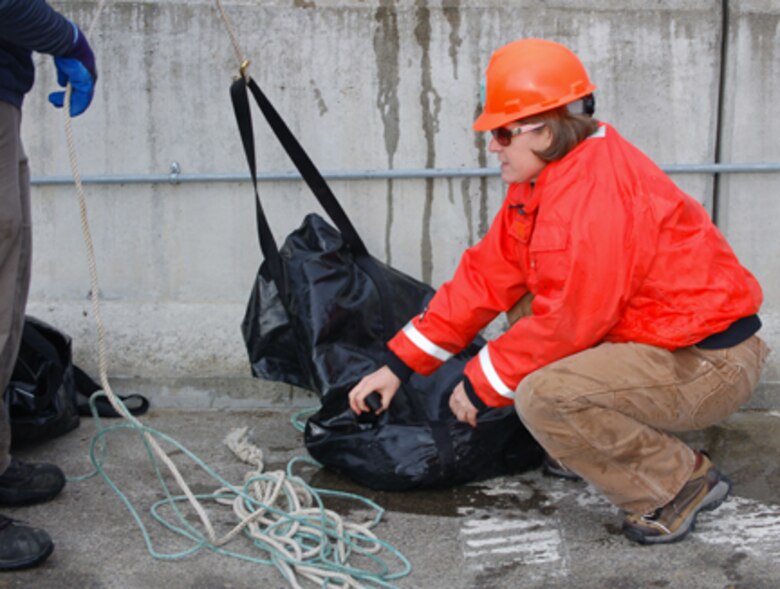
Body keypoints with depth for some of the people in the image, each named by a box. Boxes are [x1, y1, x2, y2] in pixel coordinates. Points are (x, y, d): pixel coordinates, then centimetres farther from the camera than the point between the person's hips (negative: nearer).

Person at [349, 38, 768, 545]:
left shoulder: (595, 196, -26)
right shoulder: (541, 183, 5)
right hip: (655, 334, 10)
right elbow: (487, 276, 7)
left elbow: (569, 322, -24)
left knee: (542, 396, -27)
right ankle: (594, 442, 15)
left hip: (710, 363, -10)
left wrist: (481, 383, -9)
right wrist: (399, 364, 6)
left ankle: (683, 484, -8)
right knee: (522, 307, 13)